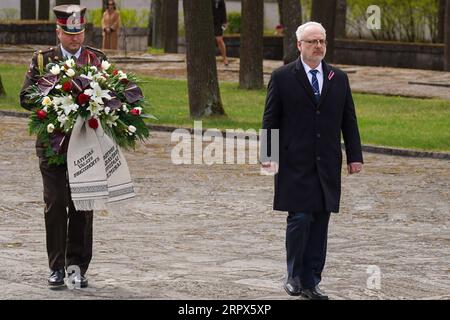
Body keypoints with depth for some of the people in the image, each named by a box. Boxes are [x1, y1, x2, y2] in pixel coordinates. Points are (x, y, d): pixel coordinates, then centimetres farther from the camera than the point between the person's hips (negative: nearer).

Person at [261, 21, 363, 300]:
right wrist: (268, 155, -6)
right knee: (300, 219, -9)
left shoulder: (339, 79, 11)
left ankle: (311, 282, 8)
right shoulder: (282, 77, 1)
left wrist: (355, 156, 7)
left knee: (320, 223, 3)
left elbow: (349, 120, 13)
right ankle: (294, 277, 8)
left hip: (327, 165, 4)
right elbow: (270, 120, 0)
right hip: (295, 165, -4)